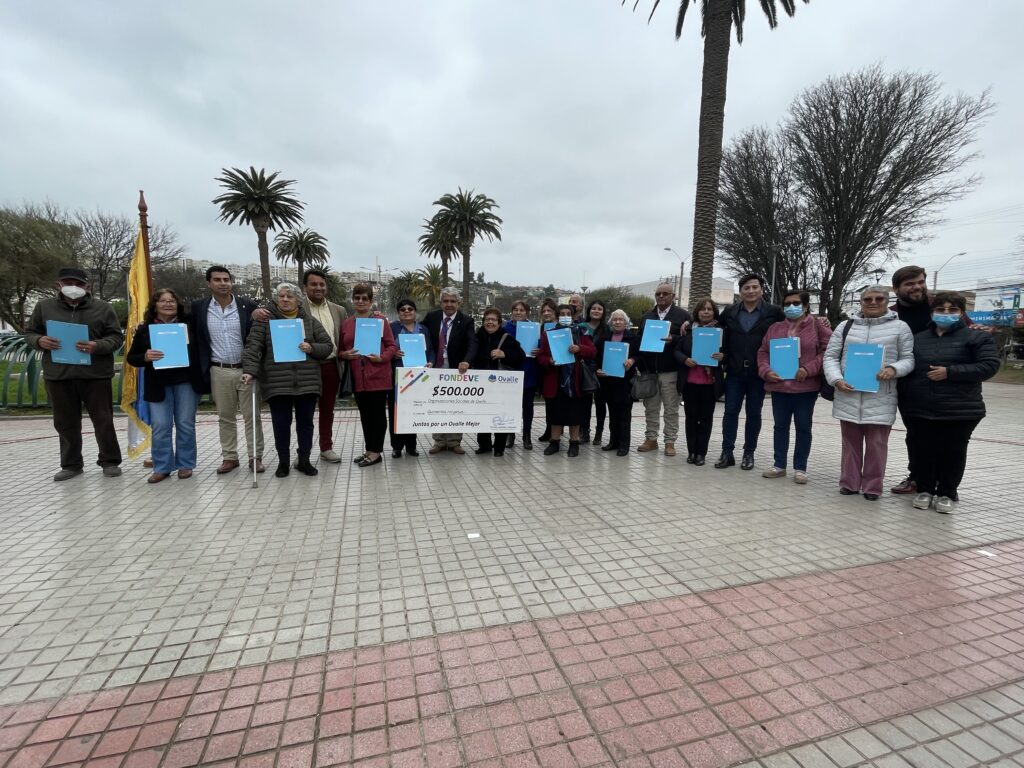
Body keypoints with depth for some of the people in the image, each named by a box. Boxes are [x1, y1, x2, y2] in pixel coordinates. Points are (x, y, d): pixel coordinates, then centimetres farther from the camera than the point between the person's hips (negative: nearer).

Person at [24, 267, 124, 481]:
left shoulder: (103, 308, 2)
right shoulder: (44, 306, 8)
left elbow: (116, 337, 1)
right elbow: (29, 333, 15)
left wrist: (98, 346, -19)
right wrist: (39, 341, -9)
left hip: (95, 374, -2)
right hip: (58, 375, 3)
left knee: (103, 420, 3)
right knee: (65, 423, 11)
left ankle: (110, 461, 16)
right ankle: (71, 464, 25)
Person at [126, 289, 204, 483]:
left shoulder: (188, 323, 2)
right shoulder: (145, 329, 5)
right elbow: (131, 358, 6)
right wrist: (145, 357, -13)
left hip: (186, 382, -1)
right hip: (159, 384, 1)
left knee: (185, 425, 5)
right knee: (160, 427, 2)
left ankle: (185, 465, 16)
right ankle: (162, 467, 14)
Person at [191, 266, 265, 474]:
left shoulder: (248, 306, -2)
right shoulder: (198, 308, 3)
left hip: (246, 369, -2)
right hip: (219, 371, 2)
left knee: (251, 415, 3)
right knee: (225, 417, 10)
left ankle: (255, 457, 11)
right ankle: (229, 457, 21)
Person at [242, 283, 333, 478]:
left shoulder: (310, 321, 10)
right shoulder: (265, 321, 4)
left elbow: (328, 346, 8)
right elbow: (253, 347, -4)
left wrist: (312, 348, -11)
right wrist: (249, 371, -18)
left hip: (307, 382, 2)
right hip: (277, 384, -1)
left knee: (305, 423, 8)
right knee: (281, 424, 5)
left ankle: (304, 461, 21)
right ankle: (283, 462, 20)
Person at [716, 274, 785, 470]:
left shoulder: (774, 312, -1)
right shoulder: (729, 312, 6)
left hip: (758, 373, -1)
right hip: (735, 372, 2)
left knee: (754, 414, 8)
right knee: (730, 411, 2)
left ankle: (749, 453, 19)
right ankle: (727, 453, 9)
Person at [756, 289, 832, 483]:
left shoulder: (817, 327, 0)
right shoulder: (774, 328, 11)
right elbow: (763, 352, 11)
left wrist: (808, 369, -17)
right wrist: (766, 371, -5)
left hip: (806, 387, -3)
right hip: (779, 386, 4)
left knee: (803, 427, 5)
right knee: (780, 426, 11)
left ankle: (800, 468, 16)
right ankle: (779, 465, 21)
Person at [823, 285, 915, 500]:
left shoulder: (900, 327, 5)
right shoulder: (846, 326, 10)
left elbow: (909, 359, 6)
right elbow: (831, 356, 8)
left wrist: (894, 369, -16)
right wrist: (836, 379, -8)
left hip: (880, 398, -2)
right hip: (848, 395, 2)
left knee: (877, 444, 3)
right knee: (850, 441, 11)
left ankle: (872, 486, 17)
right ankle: (849, 482, 22)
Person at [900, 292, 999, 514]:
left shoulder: (977, 337, 1)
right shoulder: (917, 338, 10)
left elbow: (989, 366, -9)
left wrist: (949, 372, -19)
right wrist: (905, 402, 6)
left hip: (959, 411, -2)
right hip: (919, 409, 3)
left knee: (952, 453, 6)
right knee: (921, 451, 7)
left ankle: (947, 494, 20)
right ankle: (924, 490, 22)